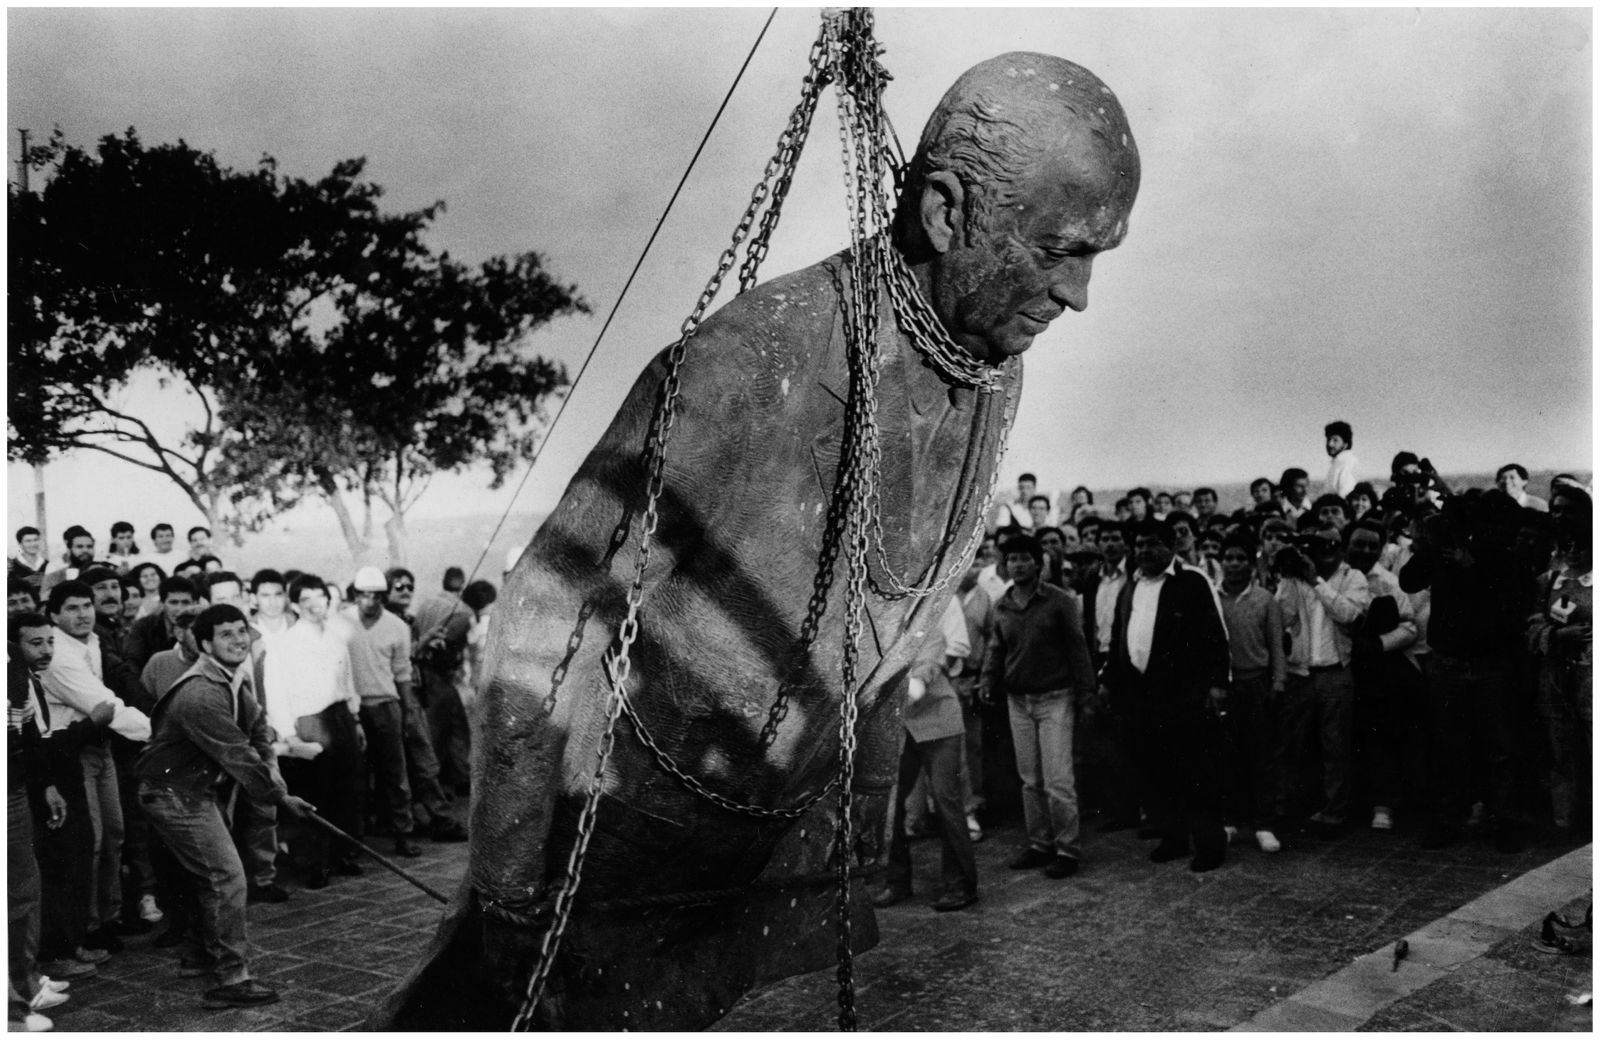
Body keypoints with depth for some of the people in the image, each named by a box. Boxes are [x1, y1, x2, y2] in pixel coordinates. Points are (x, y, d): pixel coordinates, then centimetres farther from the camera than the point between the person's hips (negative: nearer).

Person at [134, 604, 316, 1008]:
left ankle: (213, 952, 43)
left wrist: (270, 771, -5)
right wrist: (279, 796, -18)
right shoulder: (201, 695, -29)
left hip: (203, 787, 10)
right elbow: (237, 754, -27)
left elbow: (257, 729, 11)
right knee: (226, 876, -12)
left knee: (213, 873, 23)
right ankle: (232, 980, -8)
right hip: (175, 793, -10)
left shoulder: (238, 678, 3)